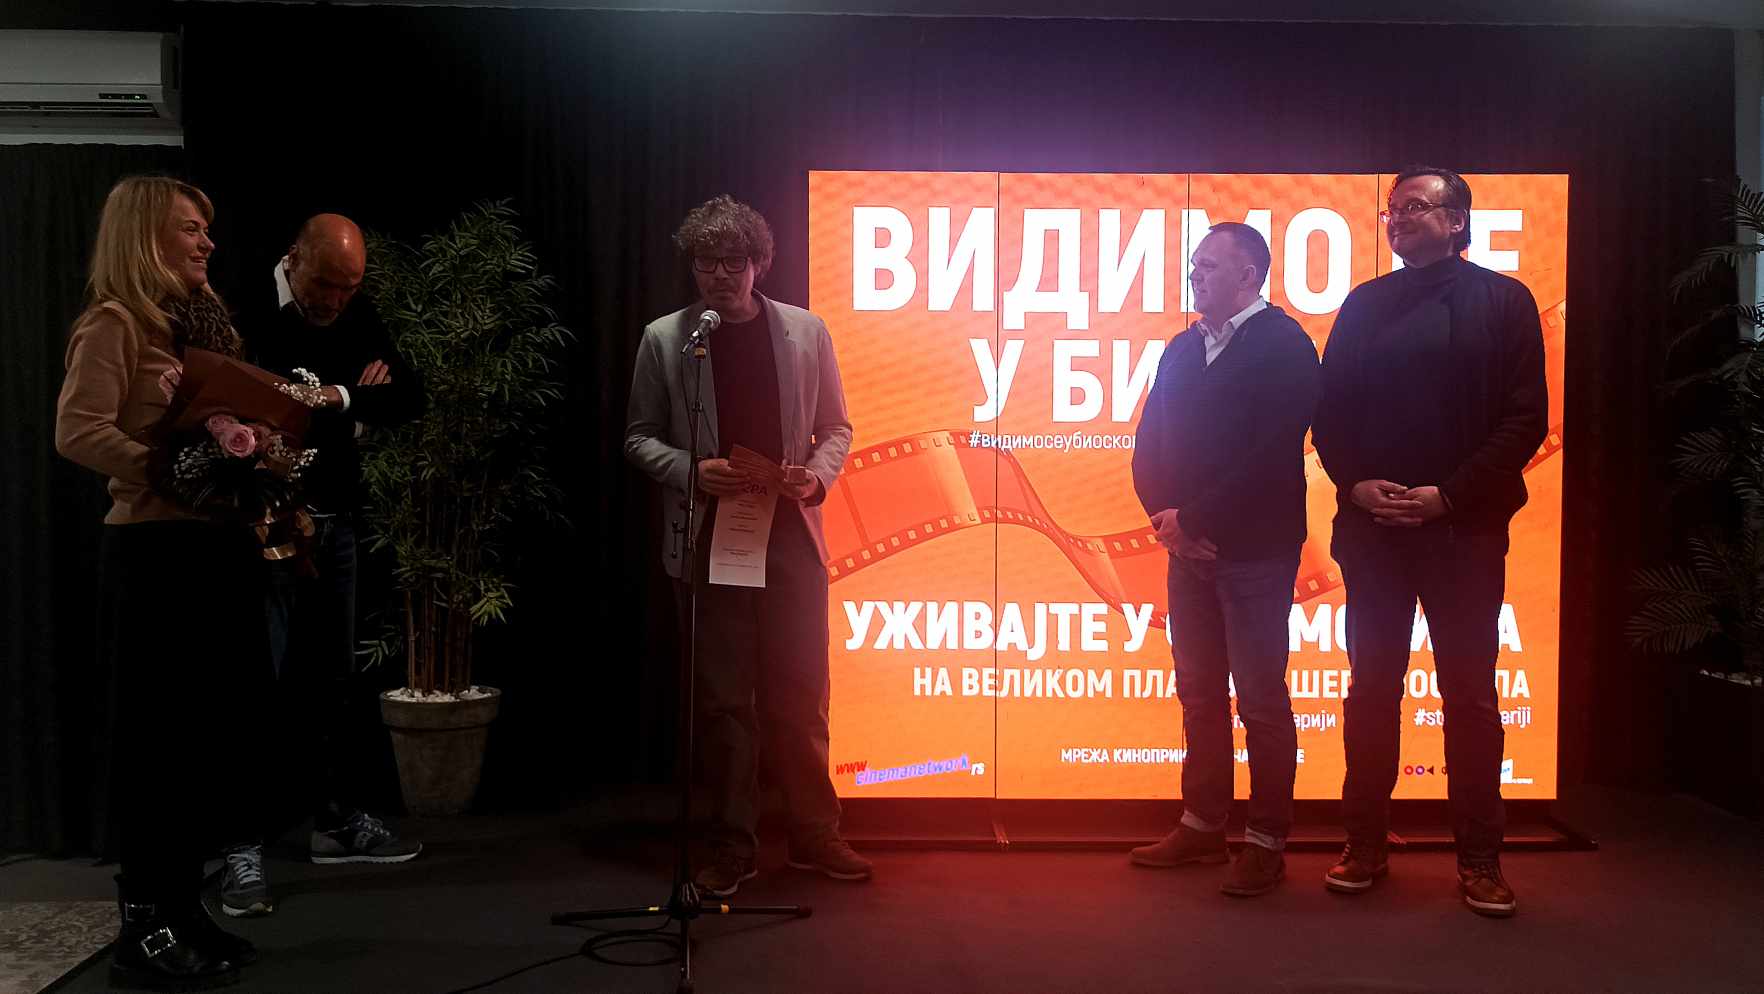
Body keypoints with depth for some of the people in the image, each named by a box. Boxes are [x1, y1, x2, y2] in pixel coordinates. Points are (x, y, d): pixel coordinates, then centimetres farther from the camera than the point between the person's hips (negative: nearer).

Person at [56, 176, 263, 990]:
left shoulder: (204, 322, 17)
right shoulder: (115, 324, -7)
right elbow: (77, 433, -19)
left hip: (221, 547, 8)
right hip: (157, 553, -8)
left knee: (225, 739, 12)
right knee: (161, 741, -1)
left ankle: (182, 909, 25)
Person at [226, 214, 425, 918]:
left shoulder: (356, 317, 8)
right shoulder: (249, 322, -11)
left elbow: (409, 397, 1)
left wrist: (341, 399, -13)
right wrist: (358, 402, -19)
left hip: (335, 522, 6)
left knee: (329, 677, 13)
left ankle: (334, 821, 24)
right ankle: (242, 848, 4)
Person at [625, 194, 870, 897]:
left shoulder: (804, 331, 6)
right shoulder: (664, 338, 3)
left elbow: (836, 427, 11)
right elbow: (639, 437, 6)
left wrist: (818, 476, -9)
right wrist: (692, 471, -12)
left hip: (792, 534, 1)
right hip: (711, 540, -1)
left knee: (800, 696, 6)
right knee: (724, 702, 5)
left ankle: (814, 835, 20)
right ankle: (732, 848, 16)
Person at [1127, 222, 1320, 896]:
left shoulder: (1283, 345, -7)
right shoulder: (1183, 348, 14)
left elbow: (1270, 455, -18)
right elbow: (1150, 443, 12)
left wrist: (1191, 520, -16)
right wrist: (1165, 517, -5)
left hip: (1254, 553, -7)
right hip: (1189, 546, 7)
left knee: (1261, 700, 1)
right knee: (1199, 692, 13)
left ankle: (1266, 841, 12)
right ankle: (1203, 824, 25)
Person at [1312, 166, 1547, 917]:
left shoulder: (1502, 300, 2)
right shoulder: (1364, 305, 12)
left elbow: (1525, 417, -4)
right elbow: (1330, 410, 9)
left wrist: (1448, 495, -13)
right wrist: (1357, 484, -8)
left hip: (1463, 529, -3)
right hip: (1371, 527, 3)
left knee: (1469, 697, 3)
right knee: (1371, 690, 7)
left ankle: (1479, 860, 14)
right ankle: (1365, 846, 17)